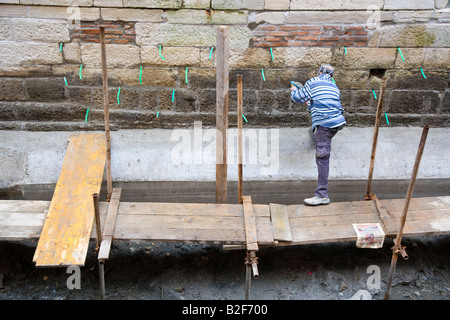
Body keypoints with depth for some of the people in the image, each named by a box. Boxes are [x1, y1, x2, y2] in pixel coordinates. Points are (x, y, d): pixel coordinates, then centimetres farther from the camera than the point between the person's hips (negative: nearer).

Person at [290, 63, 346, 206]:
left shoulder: (312, 83, 4)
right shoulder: (335, 87, 22)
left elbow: (298, 98, 13)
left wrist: (294, 91, 36)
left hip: (324, 124, -7)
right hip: (337, 122, 8)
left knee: (322, 157, -9)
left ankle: (322, 195, -9)